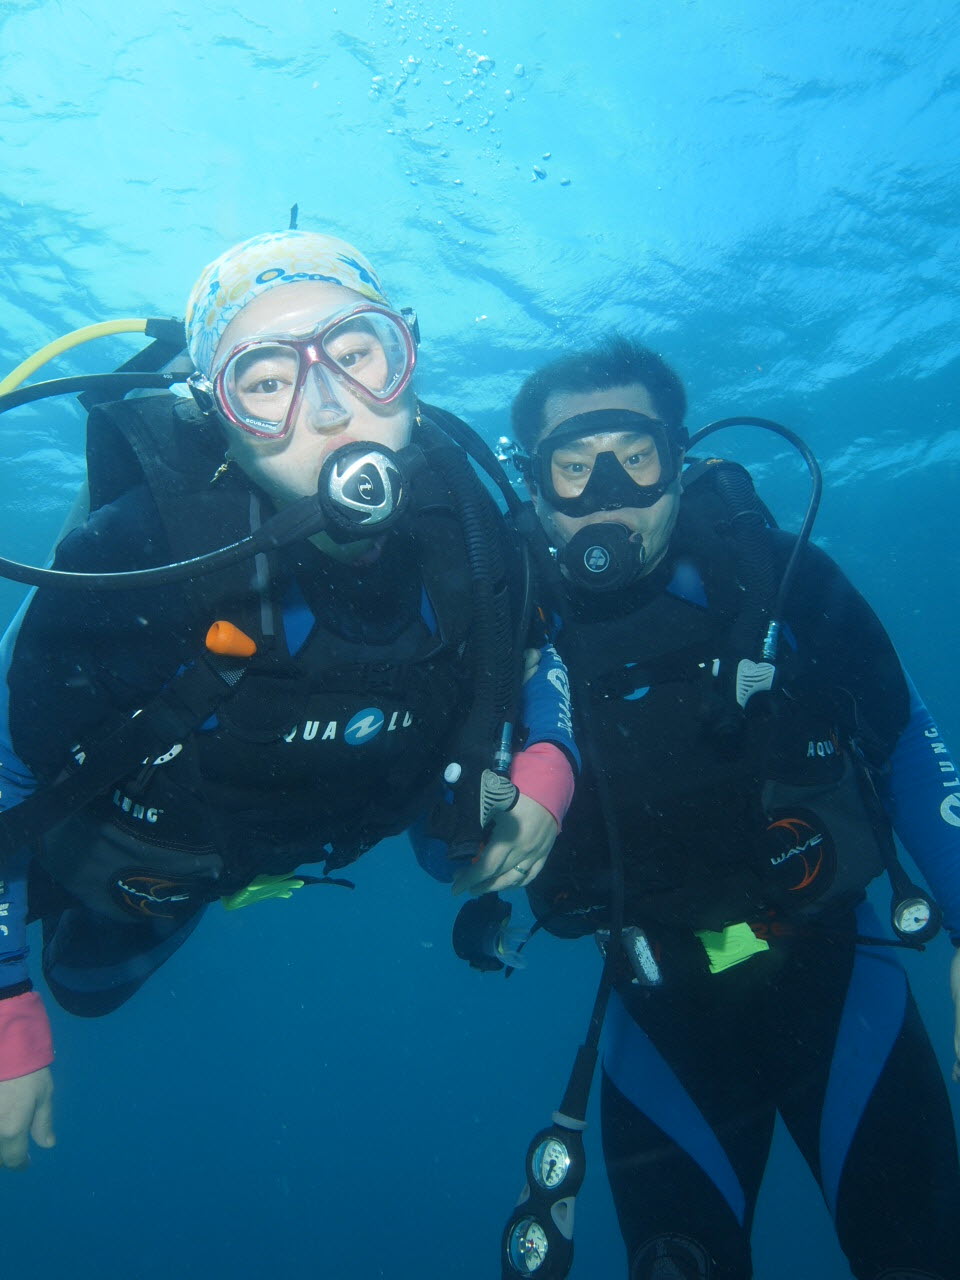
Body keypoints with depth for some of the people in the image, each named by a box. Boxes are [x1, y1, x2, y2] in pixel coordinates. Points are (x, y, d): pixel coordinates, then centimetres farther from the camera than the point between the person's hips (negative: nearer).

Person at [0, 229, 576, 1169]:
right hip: (139, 847, -2)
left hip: (315, 835, 3)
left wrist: (546, 770, -21)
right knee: (89, 983, 28)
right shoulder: (139, 556, -40)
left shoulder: (467, 519, -28)